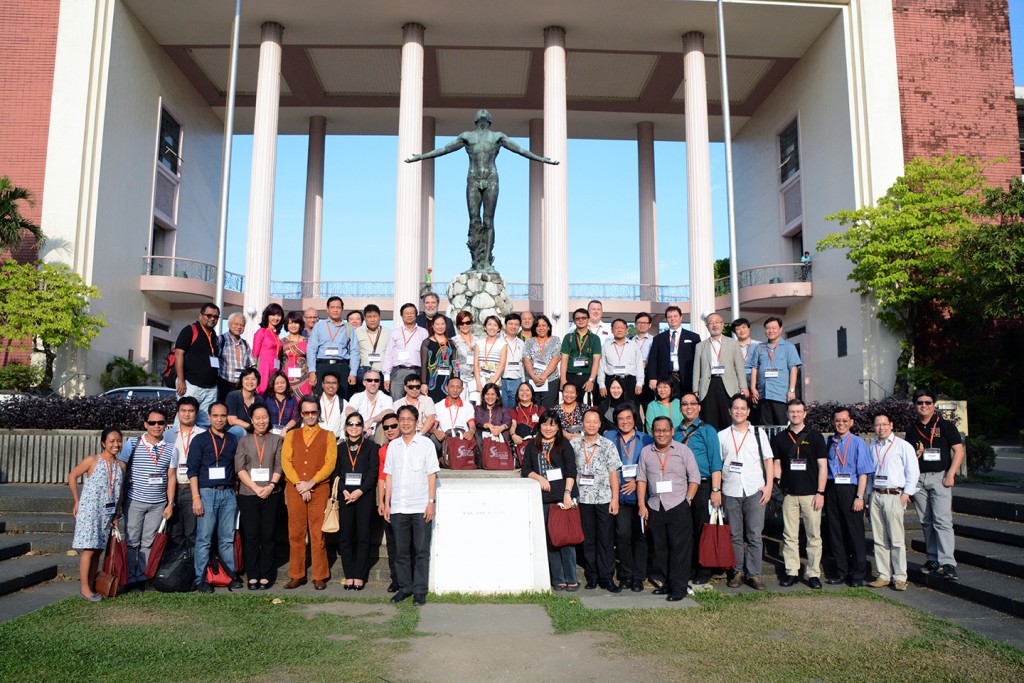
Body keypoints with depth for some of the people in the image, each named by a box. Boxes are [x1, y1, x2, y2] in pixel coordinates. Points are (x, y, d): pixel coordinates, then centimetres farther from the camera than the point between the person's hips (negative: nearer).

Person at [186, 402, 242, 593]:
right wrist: (196, 497, -9)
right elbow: (193, 470, -2)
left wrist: (236, 491, 8)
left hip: (228, 493, 3)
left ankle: (231, 575, 12)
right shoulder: (200, 440, 2)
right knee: (204, 538, -1)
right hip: (207, 493, -3)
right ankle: (201, 579, 7)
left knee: (227, 538, 6)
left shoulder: (233, 440, 12)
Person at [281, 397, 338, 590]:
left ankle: (320, 576, 6)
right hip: (294, 490, 2)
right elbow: (285, 462, 3)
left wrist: (310, 483, -12)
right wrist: (299, 484, -9)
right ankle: (297, 575, 12)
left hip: (319, 489, -2)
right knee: (296, 533, 4)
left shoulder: (328, 436, 7)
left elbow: (330, 464, -3)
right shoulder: (291, 435, 13)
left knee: (318, 534, -1)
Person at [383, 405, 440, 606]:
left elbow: (432, 475, 0)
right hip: (398, 507, 3)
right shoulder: (393, 445, 10)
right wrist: (386, 504, 6)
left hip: (420, 507, -3)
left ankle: (420, 591, 8)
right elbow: (388, 475, 11)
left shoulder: (426, 444, 1)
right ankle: (404, 587, 20)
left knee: (421, 550, 1)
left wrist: (431, 502, -7)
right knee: (401, 550, 8)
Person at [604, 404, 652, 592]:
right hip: (620, 495, 0)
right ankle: (625, 575, 11)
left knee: (640, 535, 2)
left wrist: (638, 482, -9)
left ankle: (638, 577, 11)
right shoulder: (609, 437, 8)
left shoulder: (646, 440, 5)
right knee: (623, 534, -4)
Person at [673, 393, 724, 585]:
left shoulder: (707, 430, 1)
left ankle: (703, 572, 12)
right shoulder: (675, 432, 12)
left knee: (702, 531, 1)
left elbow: (715, 463, -5)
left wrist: (716, 489, -13)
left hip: (702, 486, -3)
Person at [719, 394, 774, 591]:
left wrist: (768, 486, -1)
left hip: (755, 491, 0)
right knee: (735, 535, 4)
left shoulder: (758, 433, 9)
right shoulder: (722, 435, 9)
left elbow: (768, 461, 9)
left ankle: (754, 574, 5)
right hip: (731, 491, 1)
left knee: (754, 534, -1)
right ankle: (737, 572, 12)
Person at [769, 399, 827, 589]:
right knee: (789, 536, 5)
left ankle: (813, 573, 11)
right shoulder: (779, 438, 9)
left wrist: (820, 492, -6)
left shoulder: (815, 436, 2)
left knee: (814, 536, 2)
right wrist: (777, 480, -5)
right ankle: (791, 572, 12)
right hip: (789, 494, 2)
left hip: (811, 494, -2)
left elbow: (823, 466, 0)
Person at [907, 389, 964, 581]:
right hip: (918, 479, 5)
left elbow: (959, 451, -4)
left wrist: (950, 475, -14)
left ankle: (948, 563, -13)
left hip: (939, 477, -5)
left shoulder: (945, 425, 1)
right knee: (926, 522, 8)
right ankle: (933, 559, 16)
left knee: (942, 520, -12)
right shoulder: (912, 431, 14)